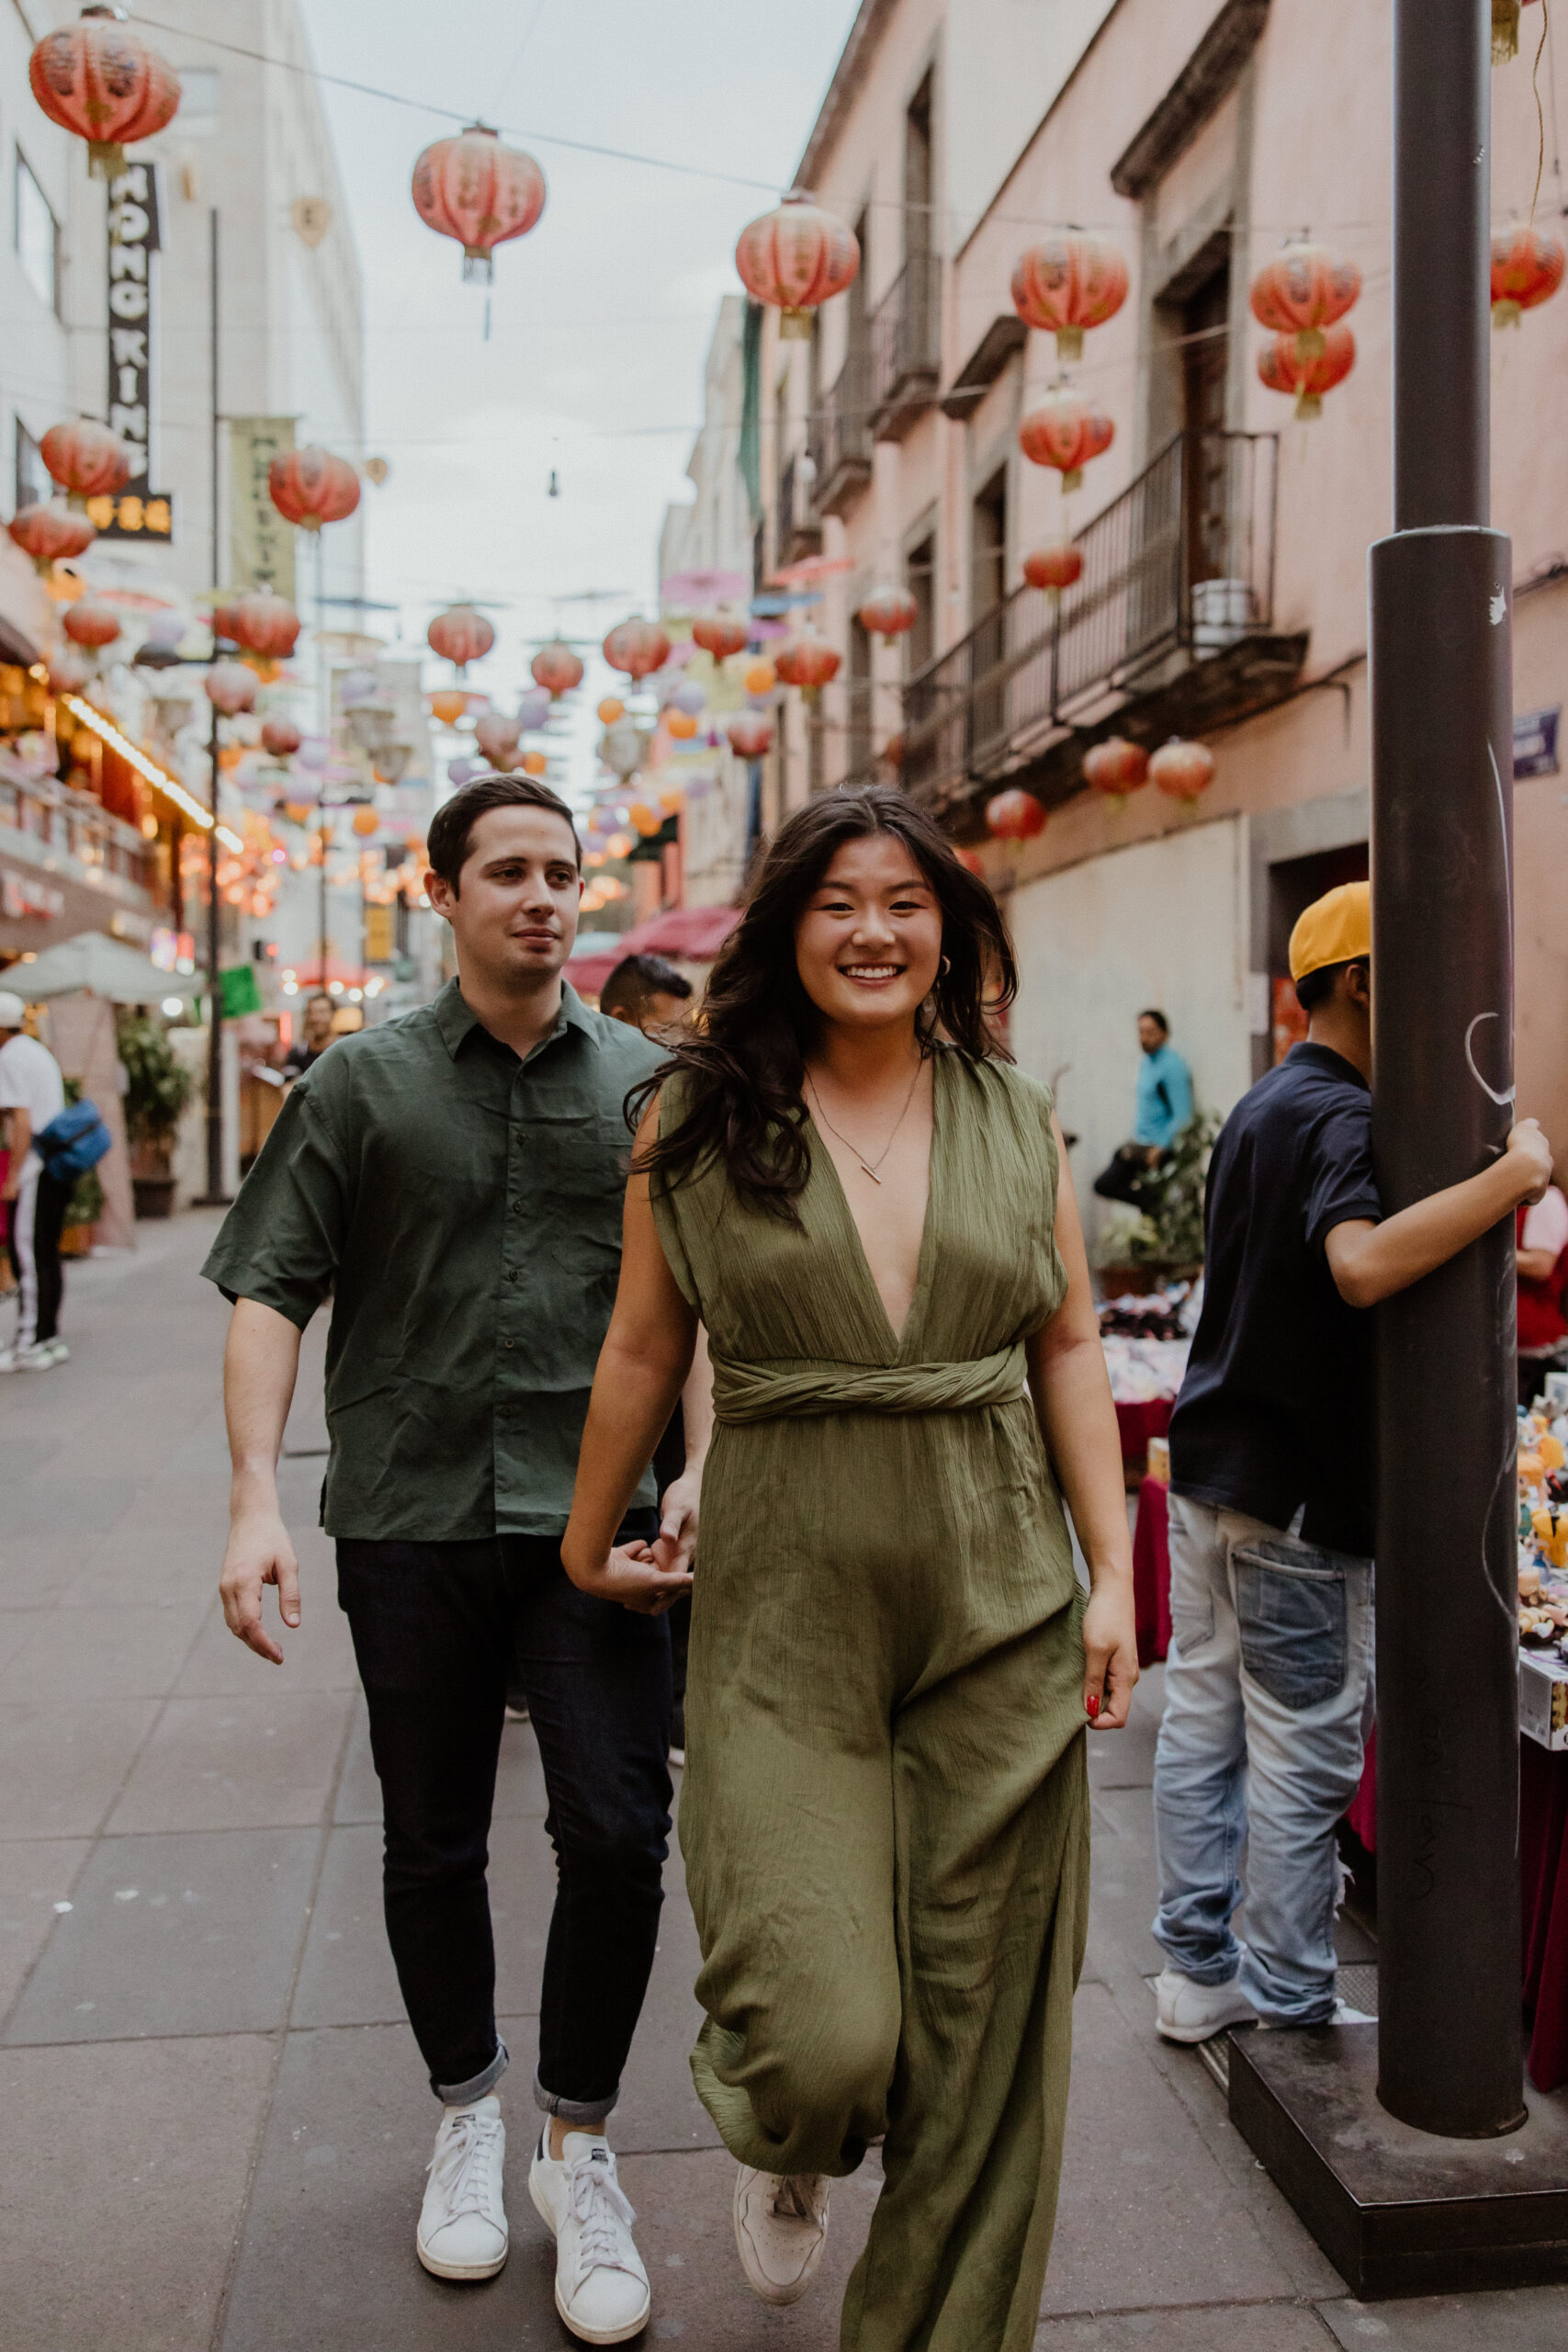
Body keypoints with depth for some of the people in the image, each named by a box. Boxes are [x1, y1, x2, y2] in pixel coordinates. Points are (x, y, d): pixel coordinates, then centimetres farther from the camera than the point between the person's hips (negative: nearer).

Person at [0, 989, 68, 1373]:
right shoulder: (41, 1053, 17)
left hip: (33, 1171, -9)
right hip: (57, 1168, 9)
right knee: (45, 1257, 13)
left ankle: (31, 1345, -2)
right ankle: (49, 1337, 18)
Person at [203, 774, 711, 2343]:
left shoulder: (645, 1083, 6)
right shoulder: (364, 1082, 2)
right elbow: (268, 1293, -1)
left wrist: (699, 1472, -4)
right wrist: (255, 1499, -11)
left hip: (591, 1517, 0)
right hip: (412, 1519, 0)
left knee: (616, 1832, -5)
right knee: (433, 1845, 13)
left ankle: (577, 2149, 18)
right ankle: (465, 2116, 37)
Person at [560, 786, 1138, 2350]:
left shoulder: (1015, 1118, 5)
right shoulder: (698, 1118, -1)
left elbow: (1069, 1349, 8)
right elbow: (643, 1349, 7)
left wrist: (1114, 1574, 2)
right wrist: (589, 1544, 16)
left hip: (1001, 1609, 3)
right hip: (788, 1607, -2)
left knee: (977, 2030, 10)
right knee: (820, 2035, -7)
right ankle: (780, 2140, 33)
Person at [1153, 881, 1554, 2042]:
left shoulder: (1258, 1108, 14)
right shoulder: (1345, 1118, -17)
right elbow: (1363, 1266, -36)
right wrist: (1514, 1175, -30)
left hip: (1210, 1465, 9)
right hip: (1298, 1491, -9)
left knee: (1202, 1733, 14)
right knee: (1304, 1761, 3)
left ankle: (1199, 1971, 24)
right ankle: (1291, 2010, 15)